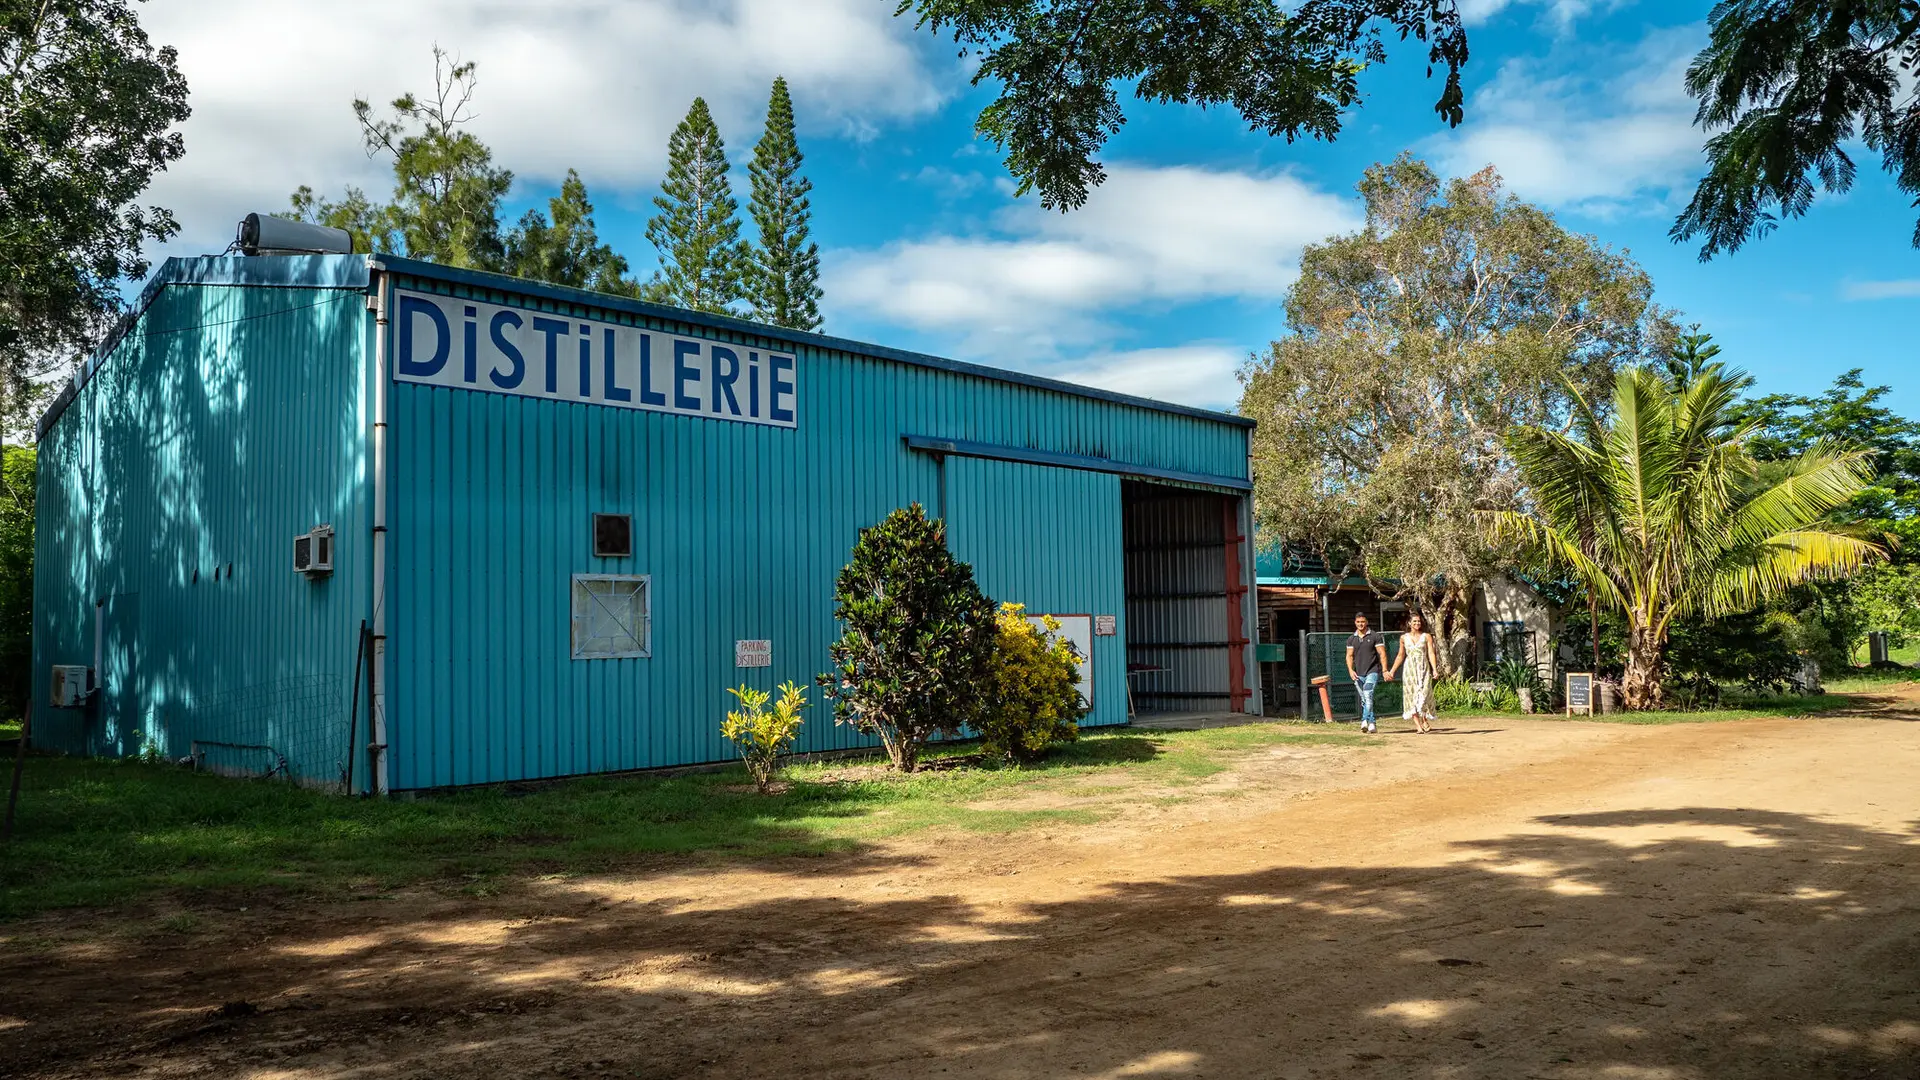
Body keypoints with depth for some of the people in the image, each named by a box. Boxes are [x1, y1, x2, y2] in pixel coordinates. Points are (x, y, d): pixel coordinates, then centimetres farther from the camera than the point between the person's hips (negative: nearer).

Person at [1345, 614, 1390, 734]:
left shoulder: (1375, 637, 2)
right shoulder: (1351, 639, 12)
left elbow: (1382, 654, 0)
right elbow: (1349, 656, 9)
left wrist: (1384, 670, -8)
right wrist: (1350, 670, -7)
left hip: (1372, 671, -4)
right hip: (1358, 674, 4)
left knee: (1368, 694, -23)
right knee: (1364, 700, 5)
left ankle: (1365, 720, -29)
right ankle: (1371, 724, 12)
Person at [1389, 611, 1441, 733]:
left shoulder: (1427, 636, 4)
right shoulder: (1404, 638, 9)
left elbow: (1431, 654, -2)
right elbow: (1400, 656, 16)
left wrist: (1435, 669, -14)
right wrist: (1392, 671, 15)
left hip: (1423, 669, -2)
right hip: (1410, 669, 2)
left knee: (1423, 693, -12)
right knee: (1412, 696, -4)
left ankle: (1425, 721, 4)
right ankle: (1418, 725, -5)